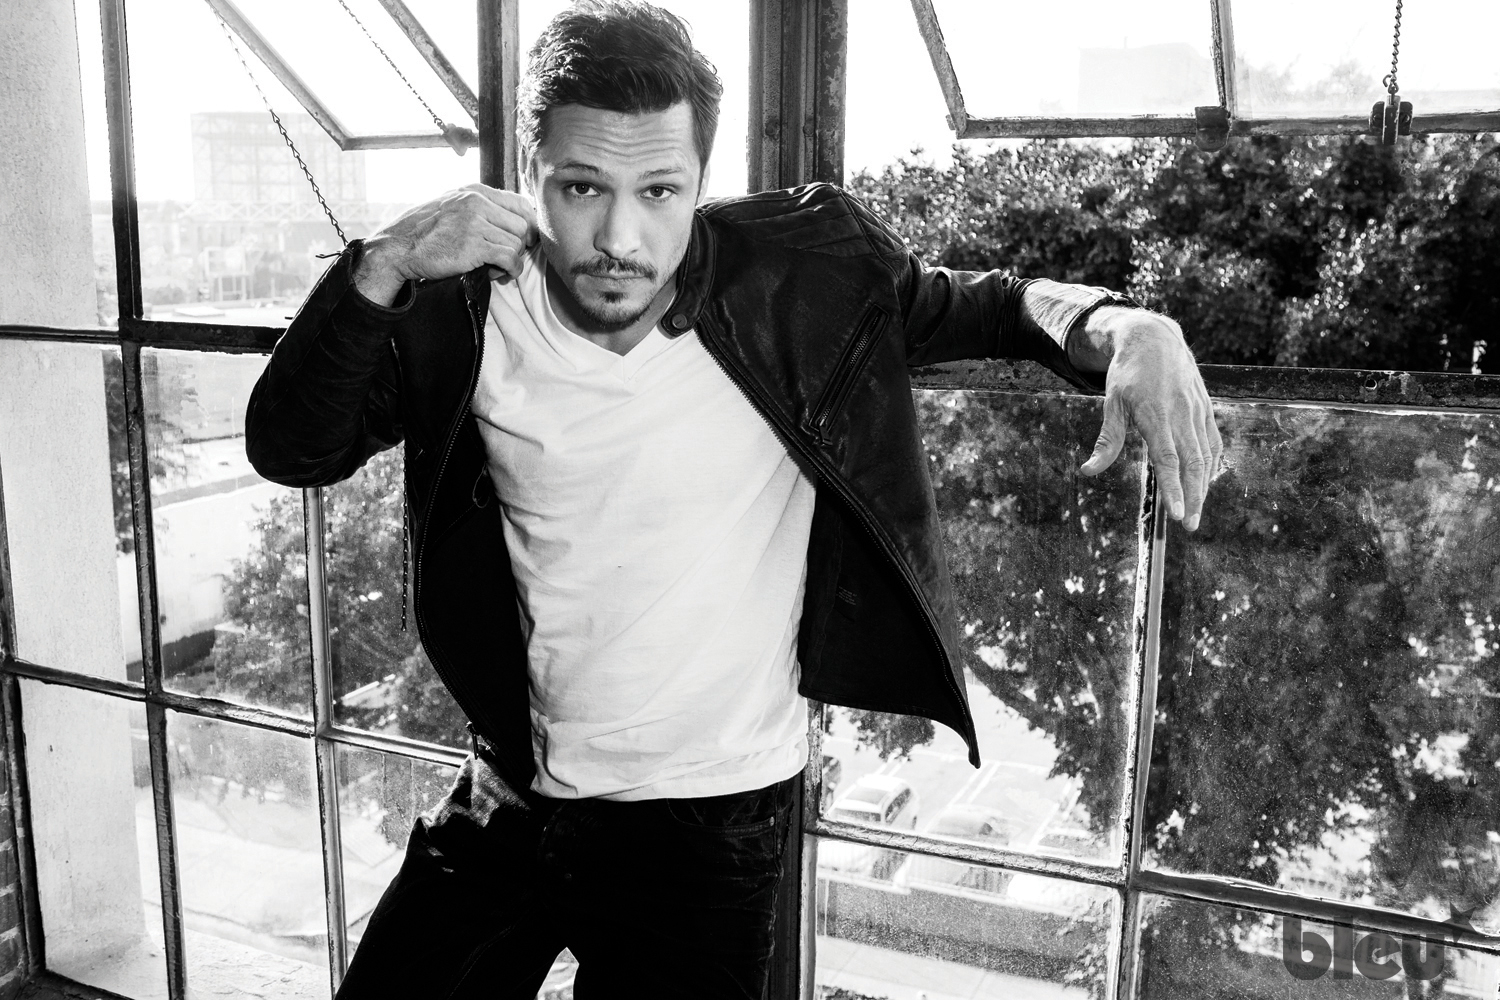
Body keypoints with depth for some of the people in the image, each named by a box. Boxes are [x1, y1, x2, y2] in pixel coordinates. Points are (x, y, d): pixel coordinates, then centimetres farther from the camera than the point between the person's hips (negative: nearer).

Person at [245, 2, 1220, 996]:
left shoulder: (800, 272, -14)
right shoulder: (467, 313, -10)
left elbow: (980, 305, 0)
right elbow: (291, 450, -9)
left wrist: (1126, 329, -20)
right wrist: (380, 267, -23)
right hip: (508, 797, 3)